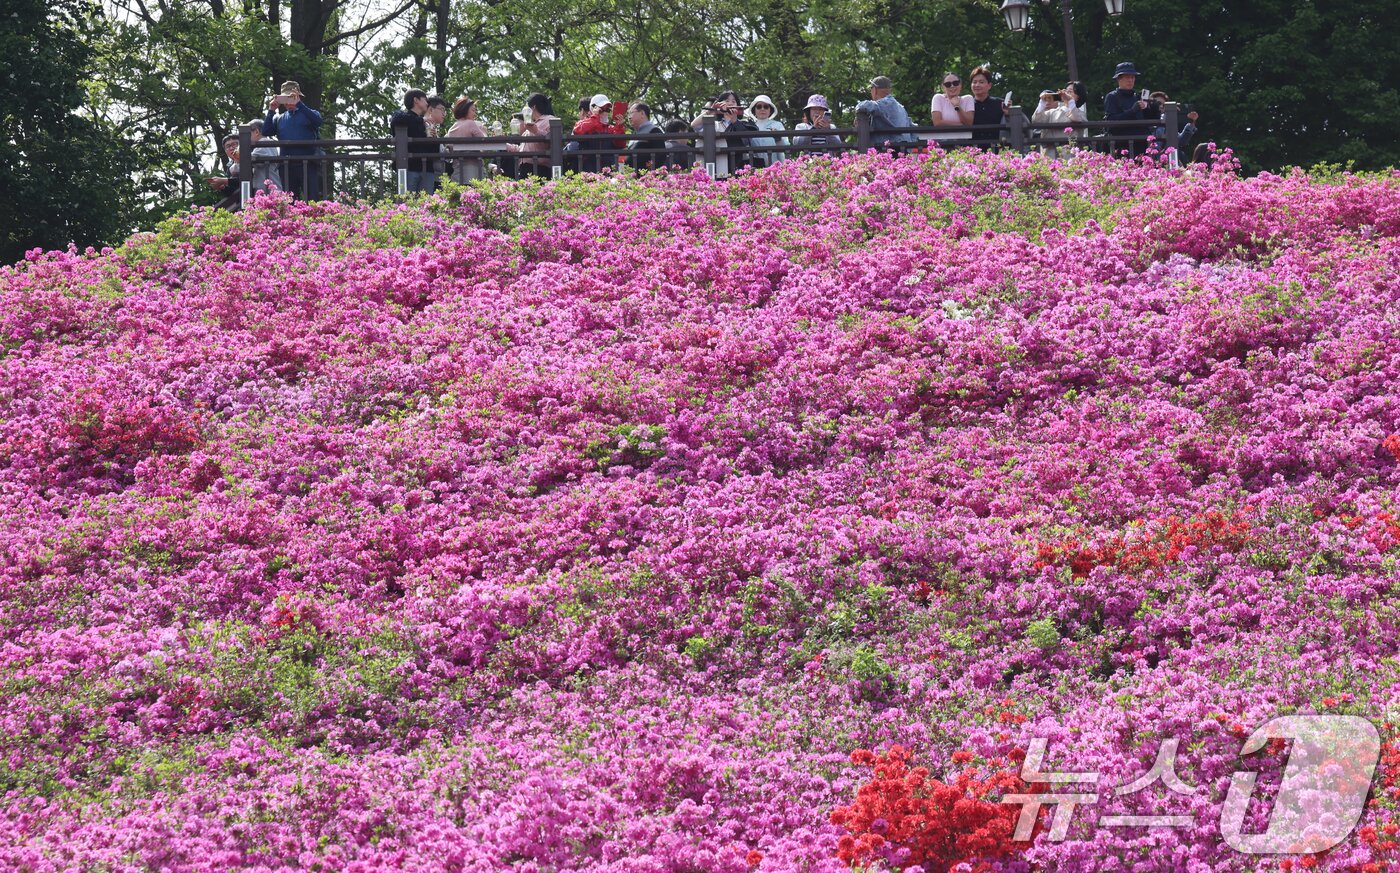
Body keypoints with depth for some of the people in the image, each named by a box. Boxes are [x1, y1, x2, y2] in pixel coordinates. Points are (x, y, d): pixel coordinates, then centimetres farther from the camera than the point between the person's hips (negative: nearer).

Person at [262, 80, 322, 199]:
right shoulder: (279, 118, 18)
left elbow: (318, 121, -15)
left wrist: (299, 104, -18)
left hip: (307, 166, -4)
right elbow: (265, 132, 4)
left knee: (312, 201, -8)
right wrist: (271, 111, -2)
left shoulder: (308, 113, 8)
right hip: (287, 166, 4)